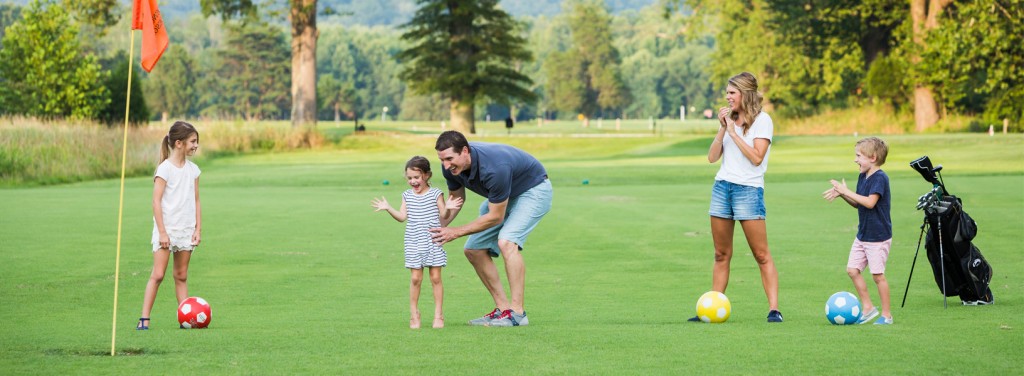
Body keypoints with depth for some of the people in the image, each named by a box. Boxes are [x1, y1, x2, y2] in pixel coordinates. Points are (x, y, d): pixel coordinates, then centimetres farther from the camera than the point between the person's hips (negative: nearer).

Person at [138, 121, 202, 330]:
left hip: (186, 231, 5)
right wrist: (162, 232, -16)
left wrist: (198, 229, 5)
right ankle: (144, 318, -7)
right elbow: (156, 201, -12)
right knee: (157, 275, -9)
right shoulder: (165, 168, -9)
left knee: (181, 276, 9)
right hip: (166, 229, -5)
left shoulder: (193, 170, 8)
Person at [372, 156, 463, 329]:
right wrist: (388, 208, -3)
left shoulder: (436, 194, -1)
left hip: (433, 242, -2)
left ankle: (438, 315, 8)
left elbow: (443, 217, -1)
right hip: (414, 243, 2)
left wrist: (447, 209, -21)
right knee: (415, 278, 2)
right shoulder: (407, 195, 8)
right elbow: (402, 217, 7)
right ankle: (414, 315, 11)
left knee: (436, 277, 1)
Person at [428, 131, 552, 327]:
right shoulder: (452, 167, -17)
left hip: (533, 190, -9)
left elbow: (496, 217, -29)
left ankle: (518, 313, -28)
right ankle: (503, 308, 6)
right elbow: (456, 199, 3)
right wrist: (439, 228, -14)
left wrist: (456, 232, -25)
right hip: (502, 196, 9)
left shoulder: (495, 168, -40)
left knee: (506, 242, -30)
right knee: (474, 250, 1)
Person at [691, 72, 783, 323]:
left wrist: (733, 132, -12)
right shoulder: (729, 118, 14)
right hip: (722, 187, 6)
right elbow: (712, 157, 7)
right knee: (721, 255, 7)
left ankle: (774, 309, -9)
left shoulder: (762, 120, -4)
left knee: (762, 255, -7)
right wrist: (722, 129, -3)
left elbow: (756, 157, -16)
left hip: (748, 189, -6)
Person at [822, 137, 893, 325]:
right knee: (852, 270, 6)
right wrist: (841, 194, 1)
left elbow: (870, 202, -28)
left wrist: (846, 191, -24)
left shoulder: (880, 178, -17)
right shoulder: (863, 176, 10)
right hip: (862, 235, 9)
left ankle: (886, 315, 8)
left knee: (878, 274, -3)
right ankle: (868, 307, 17)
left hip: (878, 237, -9)